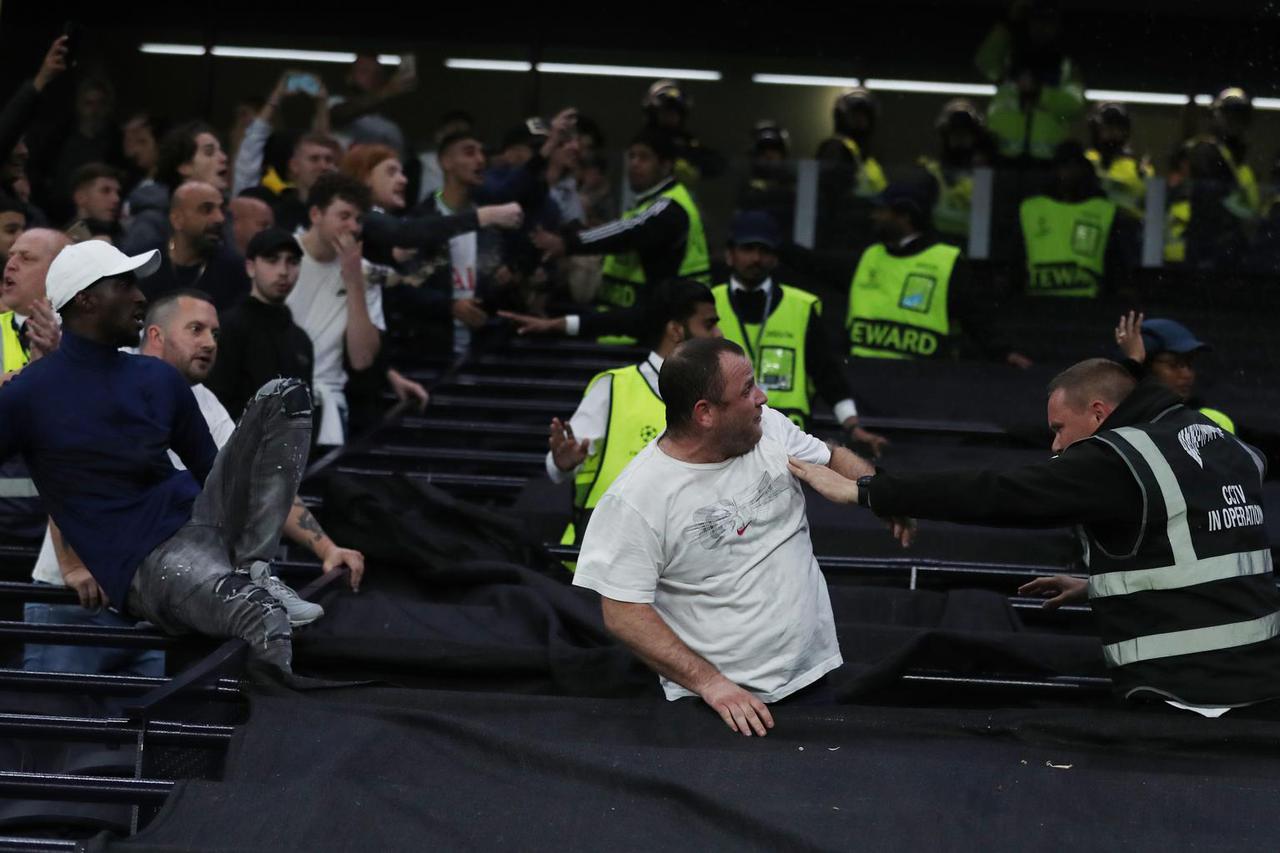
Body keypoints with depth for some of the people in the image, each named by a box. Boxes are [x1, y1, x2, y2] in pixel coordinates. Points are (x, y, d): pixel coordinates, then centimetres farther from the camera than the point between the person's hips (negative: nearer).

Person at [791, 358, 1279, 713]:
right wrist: (1097, 587, 27)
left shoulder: (1115, 460, -11)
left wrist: (862, 492, -9)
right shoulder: (1226, 446, 12)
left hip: (1185, 696, -8)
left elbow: (991, 495, -13)